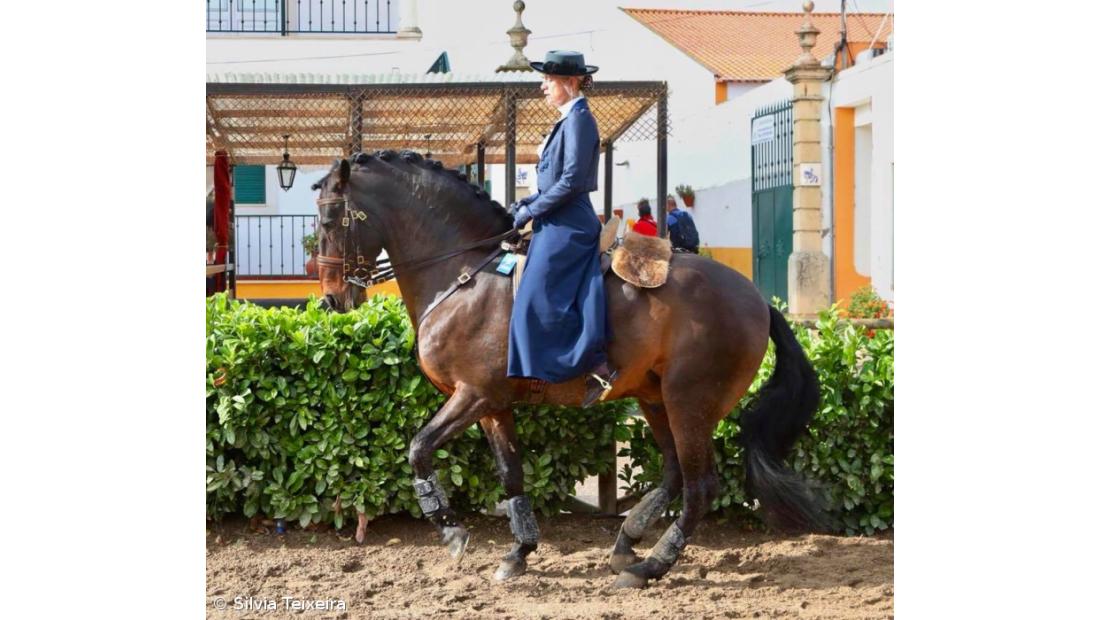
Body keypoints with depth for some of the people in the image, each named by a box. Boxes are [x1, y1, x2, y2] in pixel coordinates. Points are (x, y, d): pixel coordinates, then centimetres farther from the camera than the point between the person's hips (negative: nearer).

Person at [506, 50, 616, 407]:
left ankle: (596, 367, -12)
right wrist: (527, 204, 10)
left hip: (566, 227, -10)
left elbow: (572, 181, -20)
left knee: (540, 298, -13)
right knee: (540, 299, 9)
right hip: (560, 225, 10)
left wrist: (530, 211, -14)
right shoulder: (569, 120, 18)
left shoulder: (578, 118, -13)